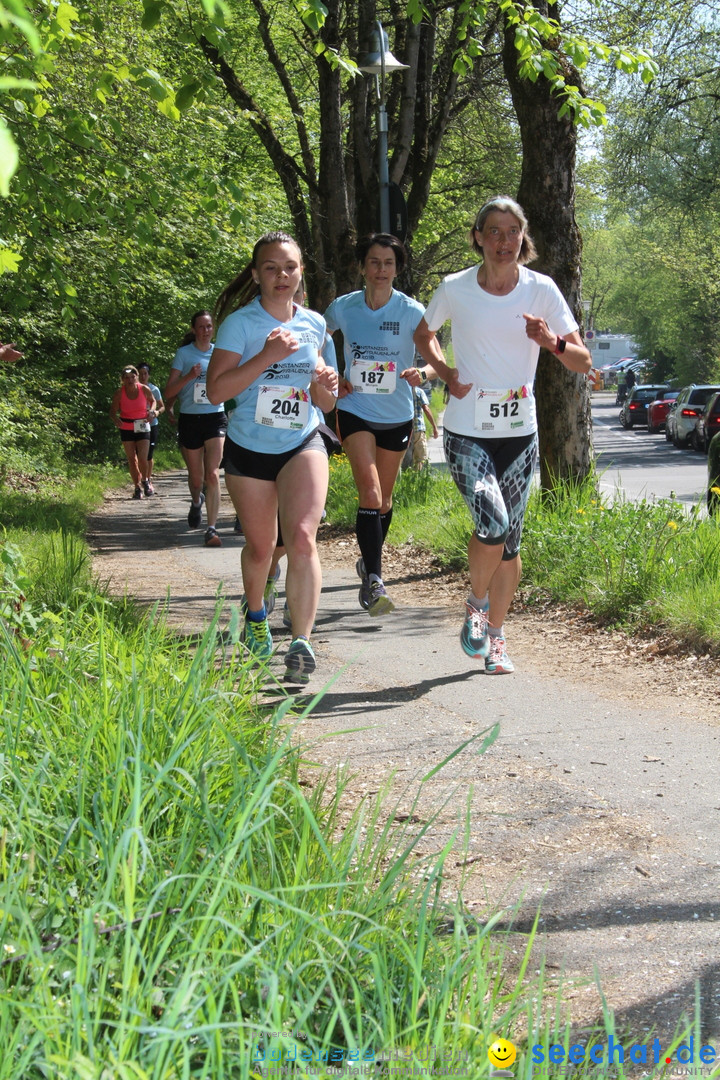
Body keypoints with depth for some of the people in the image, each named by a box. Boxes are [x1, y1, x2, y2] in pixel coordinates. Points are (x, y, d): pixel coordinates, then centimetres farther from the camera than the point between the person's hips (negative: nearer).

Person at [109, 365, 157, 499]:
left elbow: (152, 400, 11)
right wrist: (115, 419, -27)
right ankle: (137, 487, 18)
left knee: (142, 459, -10)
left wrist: (151, 411, -9)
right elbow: (113, 411, -4)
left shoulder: (144, 390, -9)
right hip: (126, 428, 1)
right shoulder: (119, 394, -11)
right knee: (131, 460, 4)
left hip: (142, 427, -1)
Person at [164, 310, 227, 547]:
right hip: (189, 419, 0)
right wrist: (189, 377, -17)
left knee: (212, 474, -15)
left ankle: (212, 529, -17)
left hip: (215, 418, 0)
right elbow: (169, 393, -1)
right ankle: (196, 502, 45)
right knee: (196, 477, 10)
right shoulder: (184, 353, 2)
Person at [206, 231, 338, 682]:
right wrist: (267, 356, -25)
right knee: (260, 546, 12)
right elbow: (217, 389, -18)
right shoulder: (240, 323, -8)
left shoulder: (314, 324, 5)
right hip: (249, 447, -1)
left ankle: (302, 643, -20)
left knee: (302, 538, -20)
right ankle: (256, 614, 44)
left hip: (303, 444, 1)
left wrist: (326, 384, -6)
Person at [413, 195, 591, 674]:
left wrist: (553, 342, -24)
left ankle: (496, 635, 24)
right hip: (467, 432, -2)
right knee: (493, 523, -21)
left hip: (519, 432, 2)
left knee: (510, 538, 7)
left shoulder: (541, 289, -3)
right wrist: (445, 373, -1)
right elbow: (423, 334, 17)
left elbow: (583, 361, -3)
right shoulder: (455, 289, -3)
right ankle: (476, 605, 7)